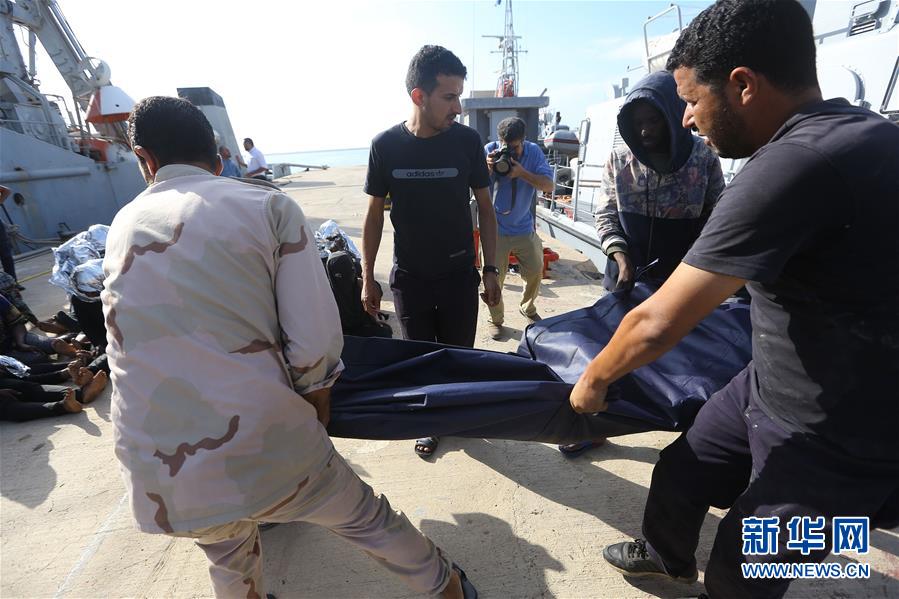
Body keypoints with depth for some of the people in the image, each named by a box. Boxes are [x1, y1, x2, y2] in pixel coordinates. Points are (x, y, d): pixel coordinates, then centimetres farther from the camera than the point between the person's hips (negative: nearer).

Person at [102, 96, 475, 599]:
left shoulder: (123, 226, 9)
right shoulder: (268, 205, -5)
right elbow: (315, 339, -12)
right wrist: (317, 398, 9)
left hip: (156, 476, 4)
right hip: (261, 446, -3)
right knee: (367, 518, 23)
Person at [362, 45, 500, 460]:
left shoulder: (467, 141, -6)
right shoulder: (386, 145, -7)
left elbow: (485, 208, 1)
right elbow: (375, 214, 1)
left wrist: (491, 269, -2)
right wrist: (367, 278, 1)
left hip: (460, 275, 0)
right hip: (409, 278, 0)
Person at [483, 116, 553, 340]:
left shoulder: (534, 152, -5)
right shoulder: (490, 150, -10)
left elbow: (548, 186, -13)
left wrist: (522, 173, -27)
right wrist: (487, 169, -33)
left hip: (525, 227, 3)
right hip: (496, 227, -2)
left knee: (535, 271, 11)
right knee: (494, 276, -2)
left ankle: (527, 307, 39)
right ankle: (495, 319, 20)